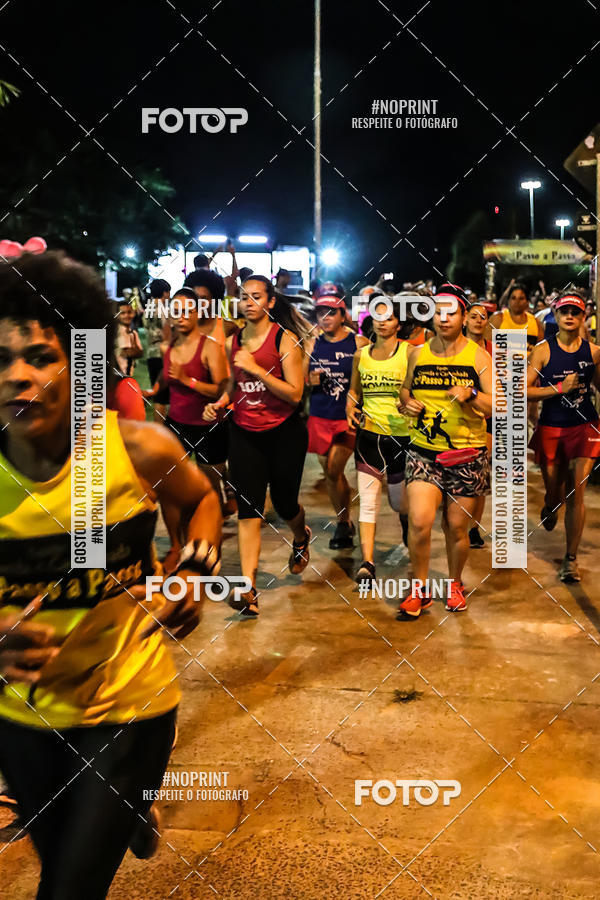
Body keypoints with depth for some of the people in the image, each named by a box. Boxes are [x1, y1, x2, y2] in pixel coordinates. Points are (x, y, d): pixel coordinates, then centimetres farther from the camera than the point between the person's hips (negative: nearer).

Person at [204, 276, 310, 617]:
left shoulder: (285, 339, -10)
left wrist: (256, 369, -23)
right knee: (248, 508, -5)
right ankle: (248, 589, -5)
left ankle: (301, 538, 49)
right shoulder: (233, 342, 5)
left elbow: (295, 393, -17)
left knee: (284, 503, 11)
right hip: (244, 433, 3)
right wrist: (220, 403, 1)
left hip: (284, 432, -3)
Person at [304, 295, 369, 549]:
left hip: (348, 416, -4)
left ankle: (344, 524, 7)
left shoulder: (359, 343, -4)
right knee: (329, 473, 10)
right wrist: (310, 382, -7)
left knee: (334, 471, -12)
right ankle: (345, 522, 28)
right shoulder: (312, 344, 8)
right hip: (319, 416, 4)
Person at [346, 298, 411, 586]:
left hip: (401, 434, -2)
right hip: (368, 433, 3)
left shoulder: (409, 352, -3)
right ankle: (367, 562, -7)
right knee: (367, 501, -7)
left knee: (399, 502, 11)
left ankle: (408, 521, 48)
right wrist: (351, 410, 0)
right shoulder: (361, 354, 9)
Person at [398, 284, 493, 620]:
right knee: (419, 522, -13)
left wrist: (470, 396, -22)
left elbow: (496, 406, -4)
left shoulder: (479, 356, -1)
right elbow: (406, 389, 21)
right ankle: (420, 590, 7)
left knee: (456, 528, 7)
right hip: (424, 451, 1)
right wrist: (407, 403, -2)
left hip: (467, 456, -1)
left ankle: (455, 583, 34)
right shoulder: (418, 354, 7)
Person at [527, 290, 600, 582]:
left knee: (576, 493, -4)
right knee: (554, 491, 11)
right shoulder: (543, 350, -5)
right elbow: (524, 391, -10)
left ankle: (571, 558, 9)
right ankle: (550, 507, 51)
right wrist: (560, 388, -17)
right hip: (551, 428, 0)